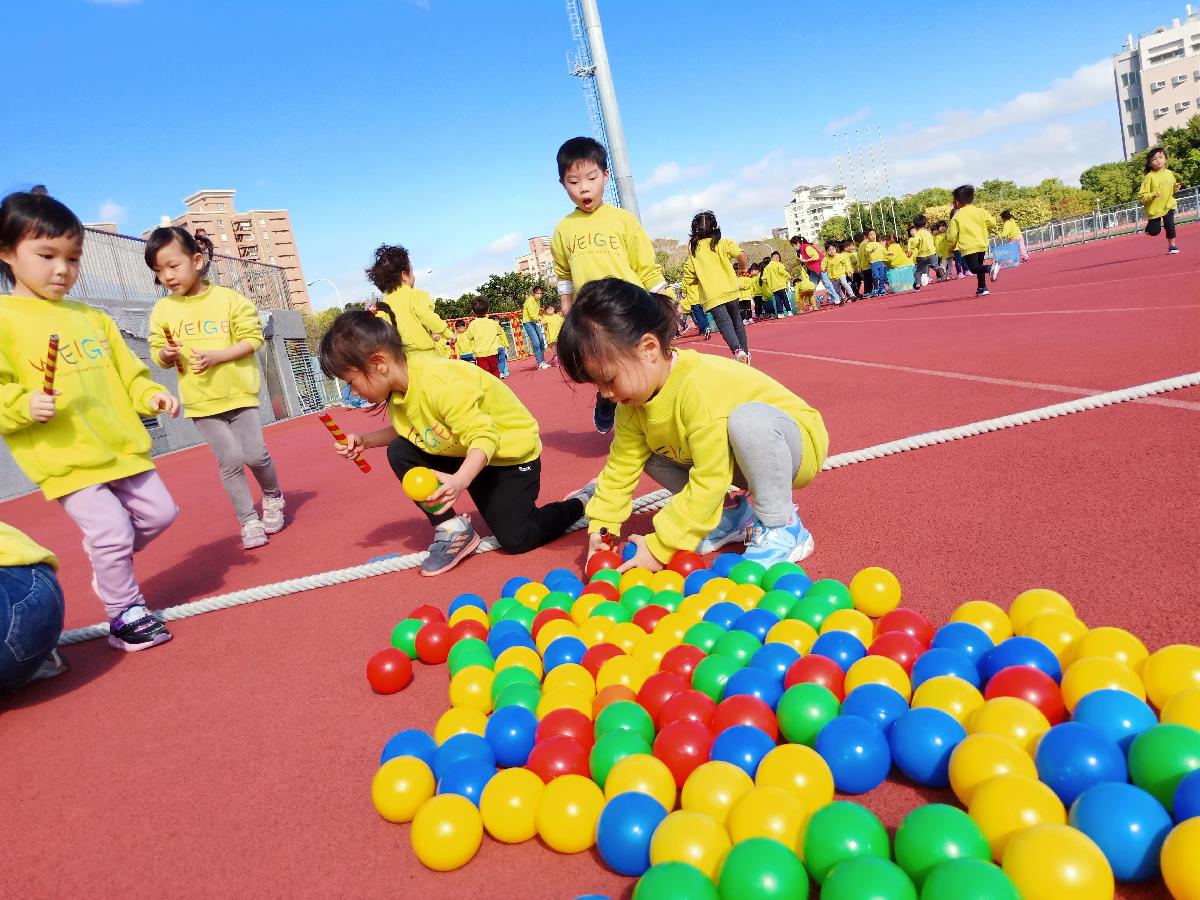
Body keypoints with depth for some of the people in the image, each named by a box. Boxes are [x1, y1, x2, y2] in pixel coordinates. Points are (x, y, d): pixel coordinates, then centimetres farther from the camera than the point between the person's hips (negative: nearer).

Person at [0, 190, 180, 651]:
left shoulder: (91, 317, 13)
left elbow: (126, 371, 18)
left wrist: (150, 395, 2)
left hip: (122, 446, 6)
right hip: (66, 460, -6)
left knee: (159, 513, 13)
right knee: (113, 532, -8)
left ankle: (107, 559, 39)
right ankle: (124, 613, 12)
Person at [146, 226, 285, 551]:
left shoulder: (229, 298, -4)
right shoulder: (163, 309, 2)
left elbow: (252, 338, -6)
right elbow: (156, 353, 7)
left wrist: (216, 356, -17)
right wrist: (165, 354, -16)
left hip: (239, 392, -1)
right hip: (201, 401, 1)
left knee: (255, 454, -3)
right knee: (230, 461, -3)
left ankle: (273, 497, 27)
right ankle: (248, 520, 11)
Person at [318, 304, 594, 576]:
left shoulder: (442, 386, -35)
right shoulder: (398, 387, -9)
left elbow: (485, 438, -37)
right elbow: (409, 431, 7)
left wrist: (459, 481, -53)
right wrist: (366, 440, -6)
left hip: (511, 450, -8)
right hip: (466, 452, 8)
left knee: (516, 540, -12)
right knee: (399, 453, -10)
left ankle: (585, 499, 12)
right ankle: (452, 528, -2)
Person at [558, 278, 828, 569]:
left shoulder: (702, 390, -35)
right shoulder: (634, 398, -10)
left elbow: (708, 482, -34)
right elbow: (621, 465, -4)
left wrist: (659, 548, -29)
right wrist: (601, 526, -13)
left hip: (794, 445, -8)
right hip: (737, 460, 8)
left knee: (748, 419, -39)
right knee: (647, 450, -5)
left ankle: (781, 527, -19)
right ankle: (731, 513, 4)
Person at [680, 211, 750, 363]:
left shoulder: (693, 251, 4)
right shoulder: (723, 243, 2)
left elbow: (688, 279, 2)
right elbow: (741, 256, -15)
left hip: (711, 296, -1)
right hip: (730, 290, 1)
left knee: (724, 323, -9)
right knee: (737, 321, 18)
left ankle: (737, 350, -33)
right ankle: (745, 352, 23)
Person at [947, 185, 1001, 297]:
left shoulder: (956, 217, -6)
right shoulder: (980, 211, 4)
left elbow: (952, 236, -7)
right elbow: (992, 223, -1)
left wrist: (952, 246, 12)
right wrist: (986, 229, 21)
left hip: (968, 247, -6)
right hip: (982, 245, 6)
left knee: (974, 268, -6)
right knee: (979, 266, 20)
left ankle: (991, 268, -32)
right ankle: (982, 288, 24)